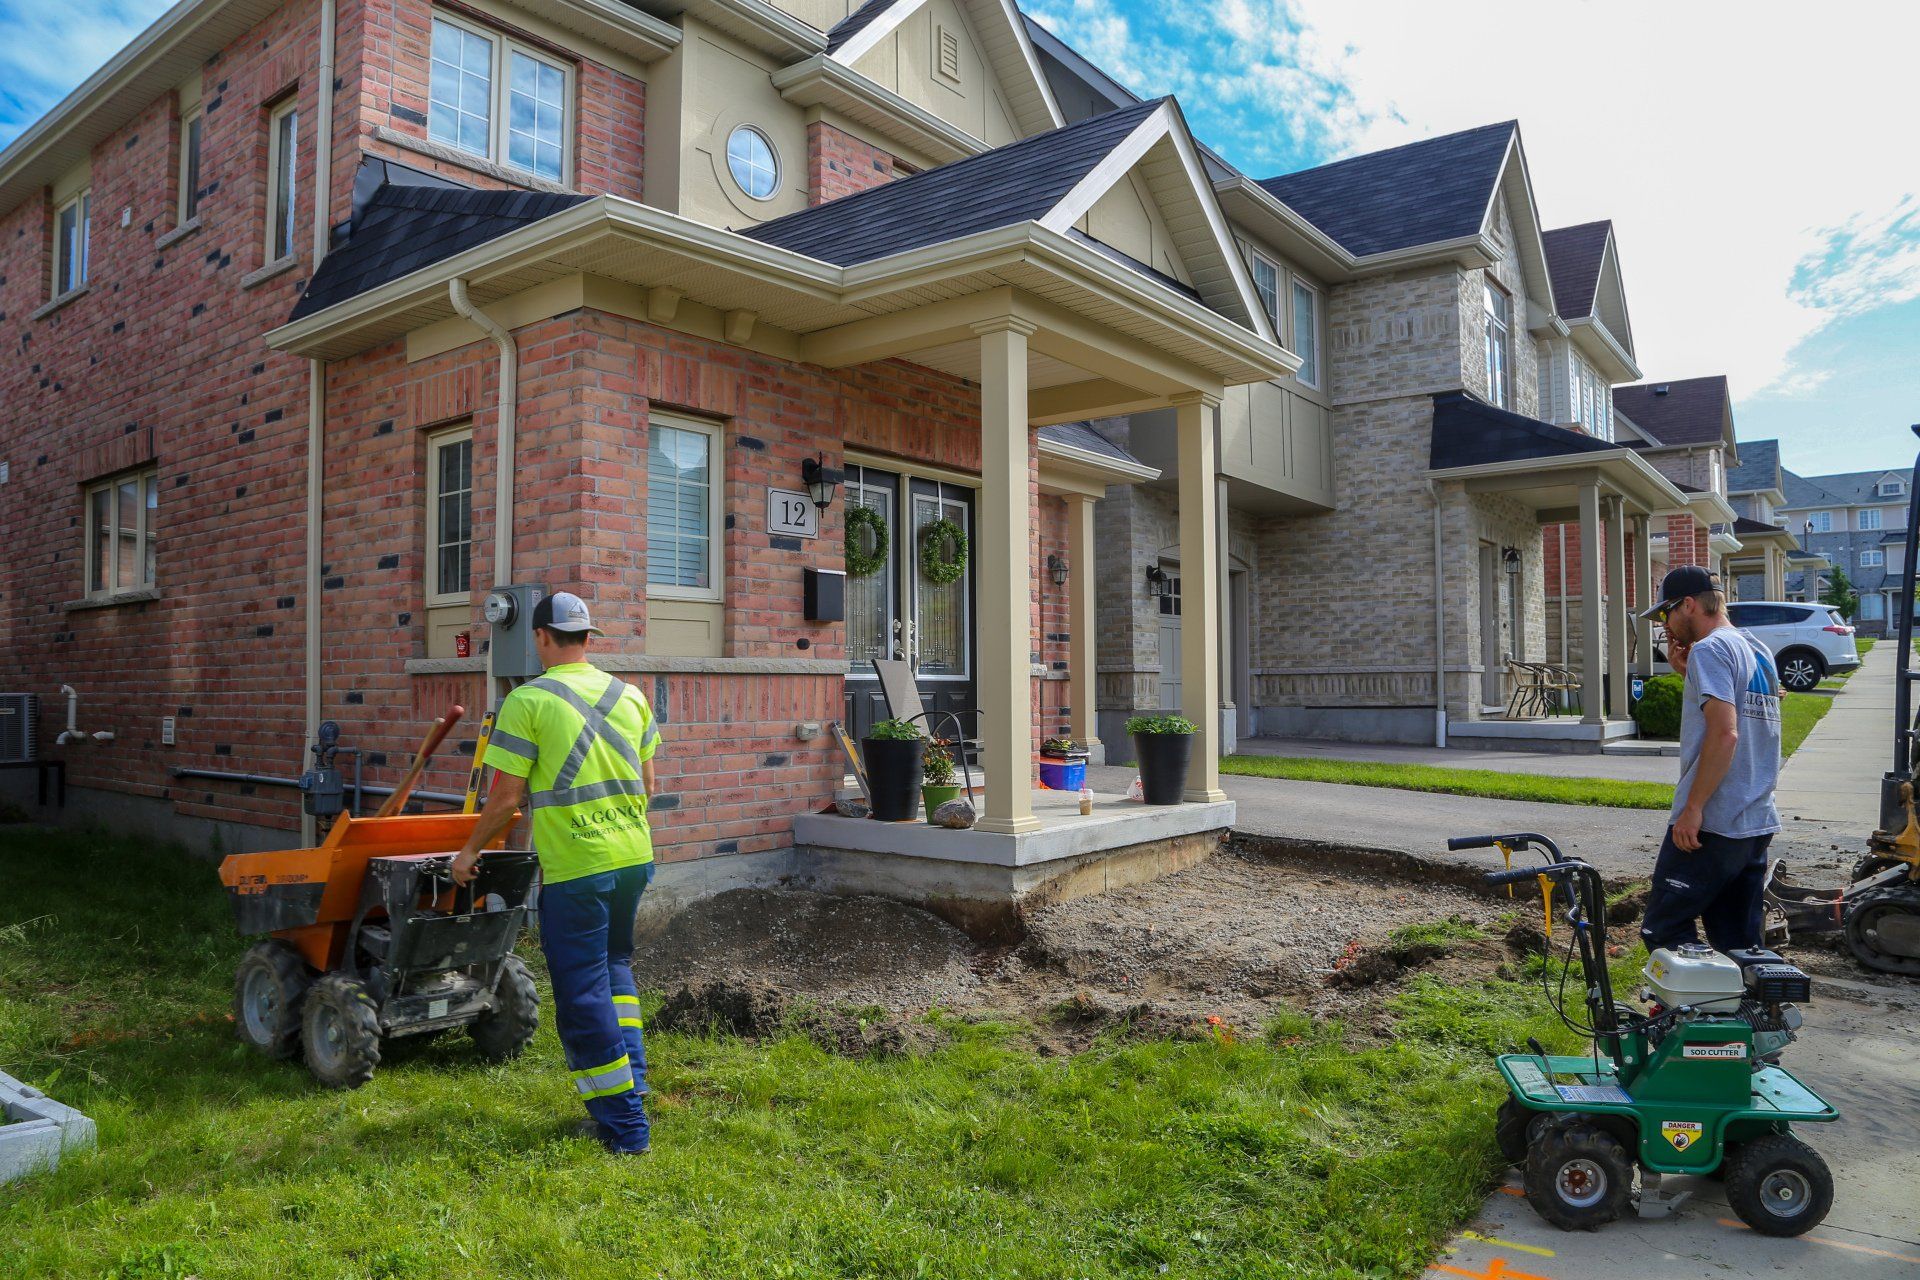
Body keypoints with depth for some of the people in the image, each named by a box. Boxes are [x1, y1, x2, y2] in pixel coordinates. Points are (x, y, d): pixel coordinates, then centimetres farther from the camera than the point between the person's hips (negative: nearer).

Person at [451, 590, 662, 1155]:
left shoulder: (528, 701, -10)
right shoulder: (628, 695, 7)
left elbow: (507, 797, -10)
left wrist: (470, 852, 6)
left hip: (574, 869, -6)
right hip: (634, 856, 6)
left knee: (582, 992, 5)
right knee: (614, 963, 27)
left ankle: (623, 1123, 11)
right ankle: (631, 1081, 26)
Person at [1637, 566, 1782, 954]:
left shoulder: (1710, 649, -11)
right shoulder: (1759, 652, 17)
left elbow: (1724, 734, -22)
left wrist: (1692, 808, -20)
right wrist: (1687, 672, 13)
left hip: (1710, 824, -9)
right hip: (1758, 822, 9)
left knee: (1664, 931, -2)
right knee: (1741, 946, 12)